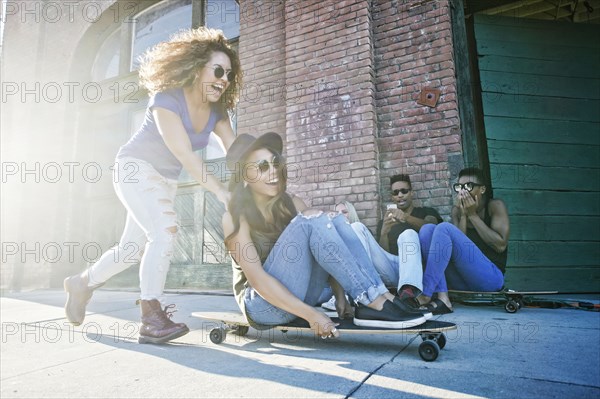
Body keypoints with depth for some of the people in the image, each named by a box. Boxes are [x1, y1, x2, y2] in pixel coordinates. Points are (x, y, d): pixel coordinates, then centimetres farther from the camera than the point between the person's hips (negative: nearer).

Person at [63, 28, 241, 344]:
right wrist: (220, 191, -40)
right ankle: (151, 319, -18)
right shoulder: (166, 99, -23)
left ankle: (82, 283, 39)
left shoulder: (217, 111, -4)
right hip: (135, 168, -7)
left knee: (134, 247, 13)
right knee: (165, 230, -27)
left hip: (165, 180, 7)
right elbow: (184, 154, -33)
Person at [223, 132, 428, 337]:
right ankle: (373, 303, -27)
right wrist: (310, 314, -26)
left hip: (298, 295, 5)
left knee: (333, 219, -15)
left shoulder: (291, 203, 3)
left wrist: (340, 295, -11)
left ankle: (382, 297, -24)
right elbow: (257, 279, -20)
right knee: (311, 219, -25)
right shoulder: (235, 217, -13)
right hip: (263, 304, -5)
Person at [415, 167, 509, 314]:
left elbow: (501, 245, -10)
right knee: (427, 229, -13)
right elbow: (458, 244, 1)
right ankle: (442, 298, -26)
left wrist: (473, 215, -8)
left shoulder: (495, 205, 2)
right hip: (463, 280, 5)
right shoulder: (457, 209, 13)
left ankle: (425, 295, -30)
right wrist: (463, 215, -8)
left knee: (444, 228, -23)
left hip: (490, 277, -5)